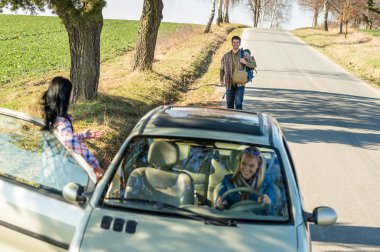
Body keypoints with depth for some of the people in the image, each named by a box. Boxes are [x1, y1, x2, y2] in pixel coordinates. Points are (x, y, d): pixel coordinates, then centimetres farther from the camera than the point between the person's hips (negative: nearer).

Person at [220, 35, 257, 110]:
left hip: (240, 84, -3)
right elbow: (222, 69, 13)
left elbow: (254, 65, 1)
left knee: (238, 103, -11)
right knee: (229, 104, 10)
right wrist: (221, 79, 2)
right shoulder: (226, 55, 7)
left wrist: (245, 62, -17)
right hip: (229, 84, 3)